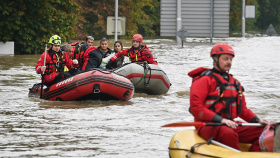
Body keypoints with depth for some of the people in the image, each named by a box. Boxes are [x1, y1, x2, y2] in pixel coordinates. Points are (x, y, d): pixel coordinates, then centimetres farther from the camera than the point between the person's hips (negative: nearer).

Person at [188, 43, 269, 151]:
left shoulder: (234, 83, 22)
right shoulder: (204, 80, -2)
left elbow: (242, 109, 24)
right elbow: (196, 108, -12)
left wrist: (257, 120, 3)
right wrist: (221, 120, -22)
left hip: (231, 126, 7)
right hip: (208, 126, -7)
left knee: (261, 131, -11)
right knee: (228, 134, -38)